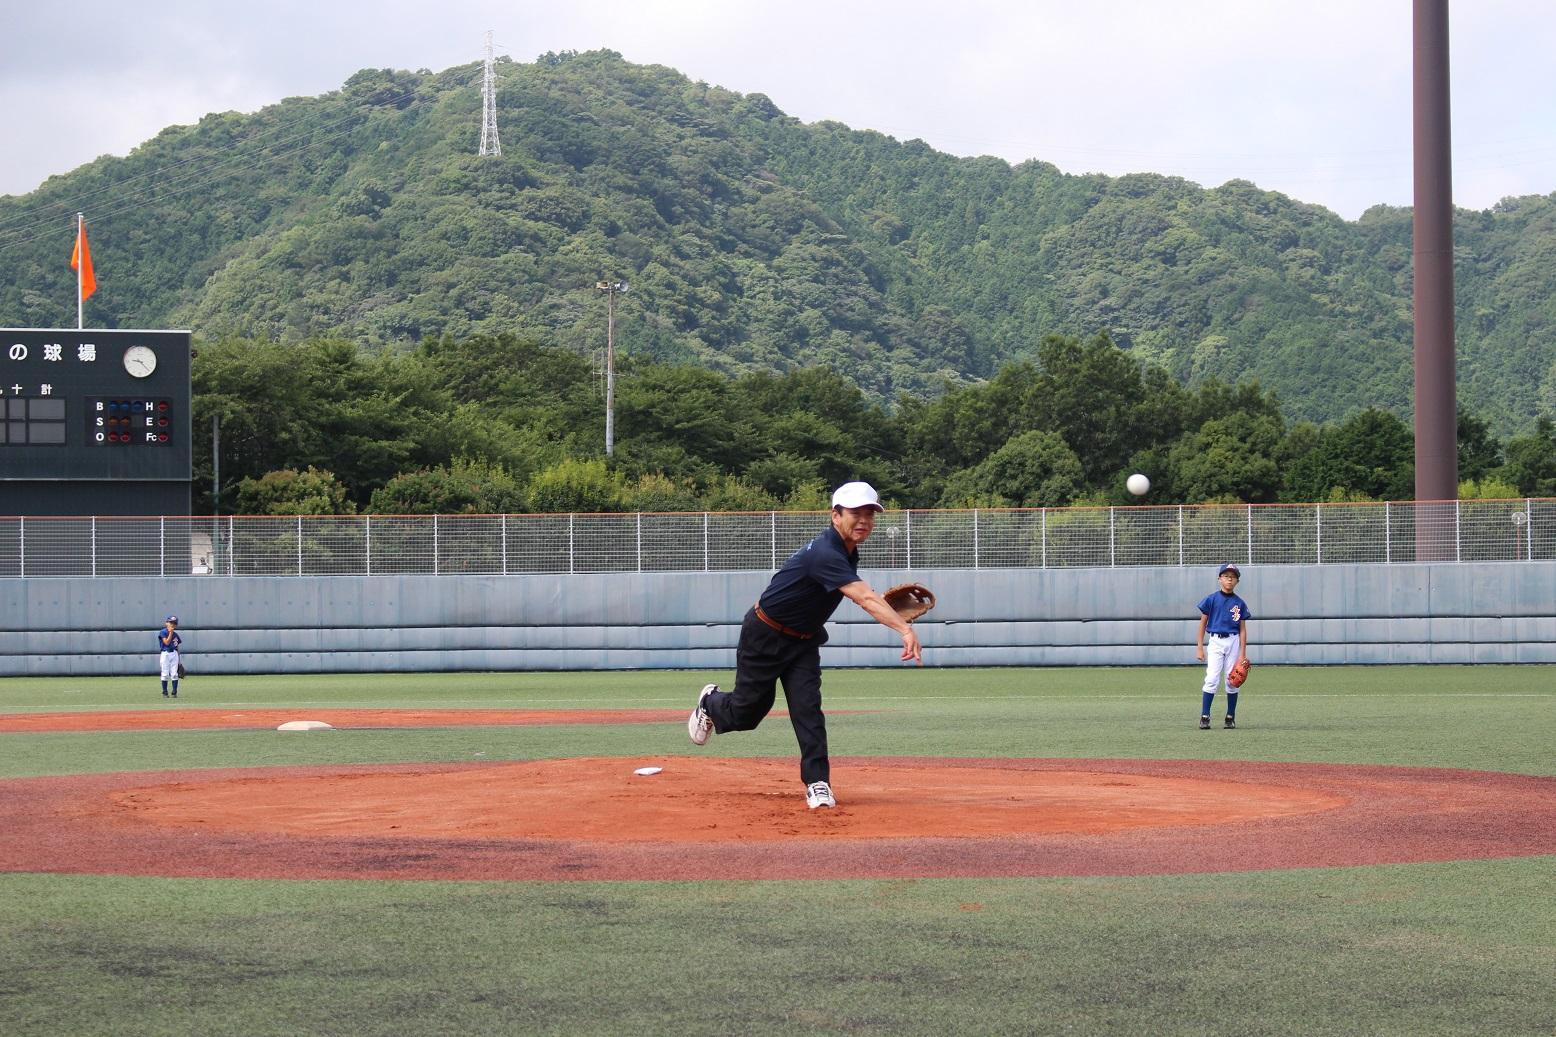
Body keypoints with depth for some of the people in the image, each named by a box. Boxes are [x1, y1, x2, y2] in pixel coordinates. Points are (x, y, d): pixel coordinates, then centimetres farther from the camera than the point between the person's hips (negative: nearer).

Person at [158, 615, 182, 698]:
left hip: (174, 654, 4)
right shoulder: (163, 632, -2)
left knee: (174, 674, -1)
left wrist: (179, 660, 14)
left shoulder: (175, 634, 13)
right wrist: (170, 633, -10)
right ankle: (164, 693, 5)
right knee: (165, 674, -2)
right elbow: (167, 642, -13)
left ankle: (174, 692, 2)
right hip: (165, 654, -4)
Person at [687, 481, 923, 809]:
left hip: (804, 640, 7)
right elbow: (865, 598, -47)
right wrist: (905, 628, -59)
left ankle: (817, 783, -9)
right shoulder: (825, 554, -34)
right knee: (747, 710, 7)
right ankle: (711, 703, 41)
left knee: (807, 707, -9)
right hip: (764, 635, -7)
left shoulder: (847, 552, -4)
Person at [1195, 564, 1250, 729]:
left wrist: (1243, 653, 0)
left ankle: (1231, 718, 14)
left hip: (1233, 642, 2)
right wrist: (1199, 648, -1)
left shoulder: (1240, 603, 5)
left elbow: (1243, 629, 6)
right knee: (1212, 679, -12)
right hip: (1215, 641, -2)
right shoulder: (1211, 599, 0)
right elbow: (1203, 623, 3)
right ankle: (1204, 717, -11)